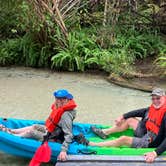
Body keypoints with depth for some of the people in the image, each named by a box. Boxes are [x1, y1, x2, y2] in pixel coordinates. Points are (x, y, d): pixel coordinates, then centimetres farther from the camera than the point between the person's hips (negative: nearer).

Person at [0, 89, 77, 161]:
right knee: (34, 126, 13)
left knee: (30, 132, -4)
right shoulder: (60, 107, -5)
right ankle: (10, 131, 23)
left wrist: (64, 150, -44)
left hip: (53, 138, -8)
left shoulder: (65, 115, -33)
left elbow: (69, 135, -37)